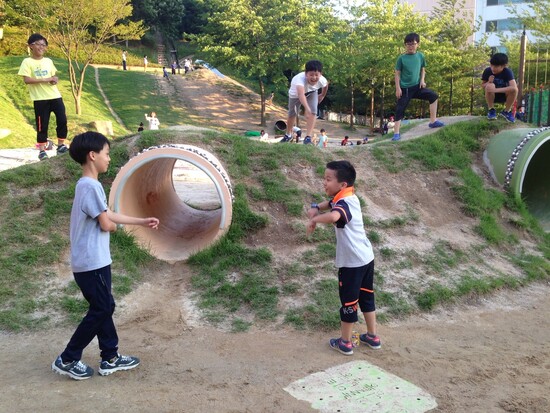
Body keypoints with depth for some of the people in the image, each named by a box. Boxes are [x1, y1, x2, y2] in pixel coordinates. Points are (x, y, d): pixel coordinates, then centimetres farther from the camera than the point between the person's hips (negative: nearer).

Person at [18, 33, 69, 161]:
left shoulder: (48, 61, 10)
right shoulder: (27, 62, -5)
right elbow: (26, 80, -13)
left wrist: (55, 79, -5)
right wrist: (45, 79, -19)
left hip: (55, 96, 5)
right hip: (40, 99, -4)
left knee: (62, 120, 1)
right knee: (42, 124, -1)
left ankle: (61, 145, 16)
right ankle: (42, 150, 11)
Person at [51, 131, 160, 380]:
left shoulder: (87, 184, 12)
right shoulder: (91, 186, -20)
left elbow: (108, 215, 18)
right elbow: (106, 224, -19)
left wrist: (142, 221, 20)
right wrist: (114, 226, 5)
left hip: (91, 260, 10)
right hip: (92, 262, -10)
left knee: (104, 307, 15)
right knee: (100, 310, 0)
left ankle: (110, 358, 24)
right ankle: (67, 360, 11)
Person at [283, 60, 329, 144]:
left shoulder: (322, 80, -34)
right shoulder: (300, 78, -50)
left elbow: (326, 84, -7)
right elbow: (301, 94, -68)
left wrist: (322, 95, 6)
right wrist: (307, 107, -83)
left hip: (311, 93, 2)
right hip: (296, 93, -2)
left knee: (313, 112, -20)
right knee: (292, 114, 12)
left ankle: (308, 136, -17)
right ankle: (288, 134, 38)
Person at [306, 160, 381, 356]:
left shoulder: (344, 203, -23)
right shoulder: (348, 197, 4)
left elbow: (333, 216, -47)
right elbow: (329, 203, 23)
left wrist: (314, 220, -31)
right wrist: (316, 207, 3)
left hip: (352, 261, -9)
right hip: (366, 257, 9)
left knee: (349, 301, 6)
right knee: (366, 297, 20)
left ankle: (344, 343, 21)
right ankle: (372, 337, 32)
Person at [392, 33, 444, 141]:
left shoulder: (420, 56, 3)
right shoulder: (401, 58, -7)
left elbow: (423, 69, 15)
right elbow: (397, 74, -3)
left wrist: (422, 80, -2)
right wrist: (398, 88, -9)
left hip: (417, 86, 3)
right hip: (405, 88, -3)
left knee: (433, 95, -10)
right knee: (400, 109, -5)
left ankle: (433, 121, 0)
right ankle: (396, 133, -2)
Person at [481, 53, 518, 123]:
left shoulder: (508, 72, -24)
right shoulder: (487, 71, -18)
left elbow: (514, 87, -38)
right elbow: (482, 85, -5)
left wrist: (496, 90, -44)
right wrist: (488, 82, -28)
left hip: (504, 95, 0)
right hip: (492, 96, 0)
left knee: (514, 90, -32)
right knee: (490, 86, -32)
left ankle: (506, 111, -5)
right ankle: (491, 110, -9)